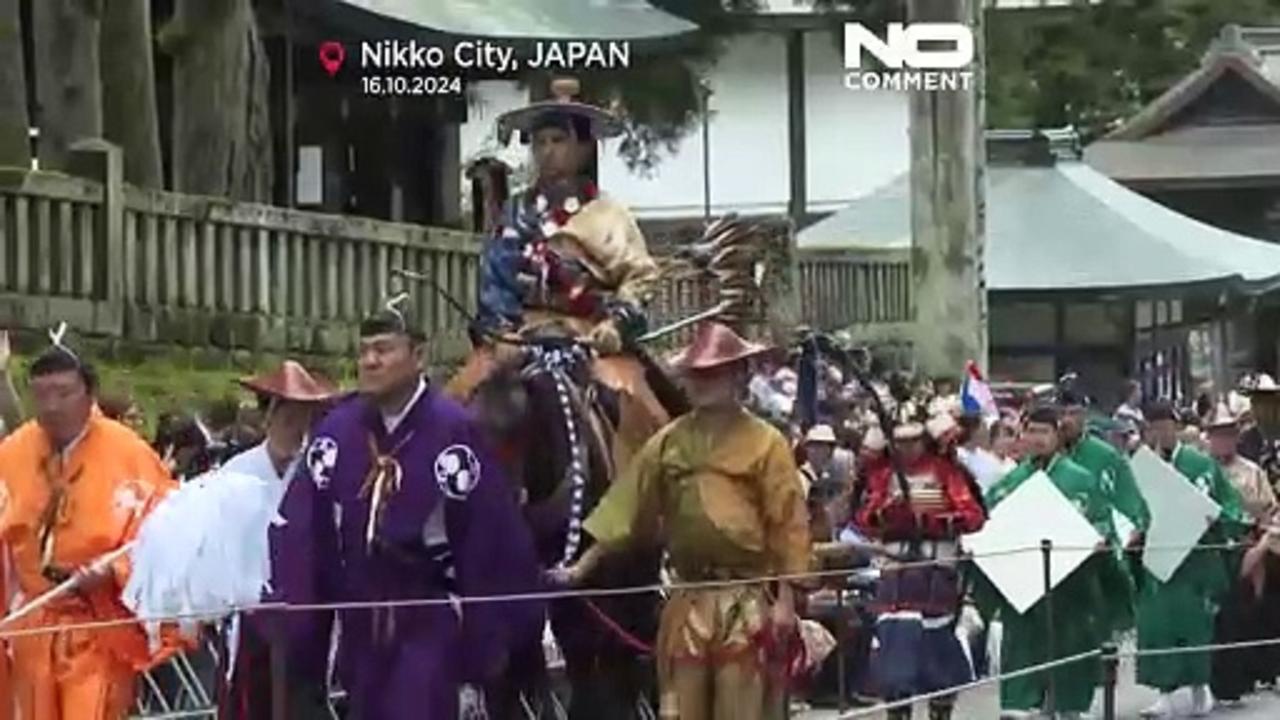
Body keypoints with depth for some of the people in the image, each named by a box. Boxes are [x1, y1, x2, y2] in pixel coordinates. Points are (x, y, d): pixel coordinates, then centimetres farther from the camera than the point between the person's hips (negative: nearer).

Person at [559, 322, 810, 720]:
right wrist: (584, 565, 1)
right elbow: (627, 506, 8)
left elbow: (788, 525, -5)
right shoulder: (669, 441, 8)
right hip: (687, 602, 4)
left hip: (747, 602, -4)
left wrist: (785, 600, -9)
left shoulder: (766, 442, -3)